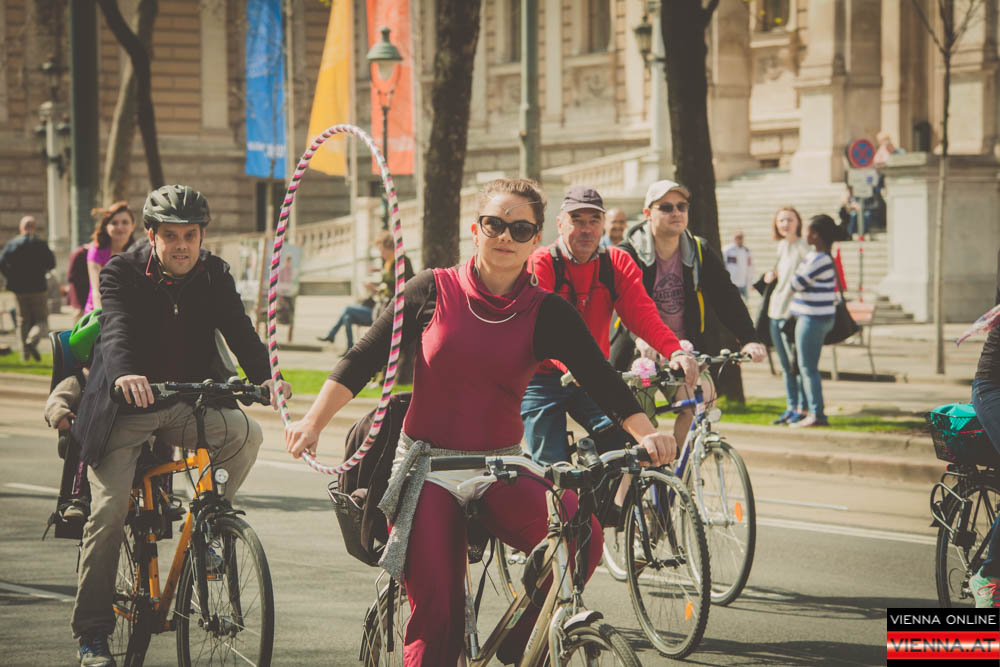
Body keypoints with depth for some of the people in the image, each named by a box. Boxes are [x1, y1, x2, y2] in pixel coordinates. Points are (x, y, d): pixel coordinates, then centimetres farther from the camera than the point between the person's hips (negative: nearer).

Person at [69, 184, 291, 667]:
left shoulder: (214, 276, 0)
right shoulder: (122, 272, -9)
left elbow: (239, 331, -11)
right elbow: (116, 329, -26)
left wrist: (264, 377, -32)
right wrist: (124, 374, -48)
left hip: (185, 405, 3)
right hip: (125, 409, -3)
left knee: (246, 433, -25)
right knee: (108, 511, -9)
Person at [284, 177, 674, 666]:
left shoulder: (546, 313, -1)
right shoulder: (435, 291, -2)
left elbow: (601, 379, -10)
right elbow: (362, 360, 1)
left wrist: (645, 433, -27)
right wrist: (313, 422, -8)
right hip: (427, 466, -1)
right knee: (436, 612, -11)